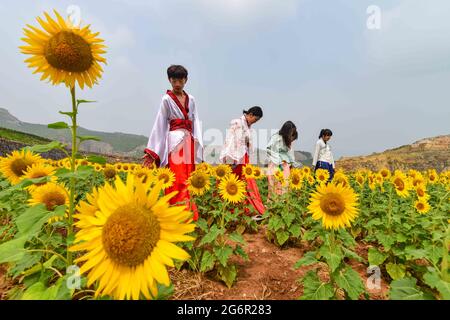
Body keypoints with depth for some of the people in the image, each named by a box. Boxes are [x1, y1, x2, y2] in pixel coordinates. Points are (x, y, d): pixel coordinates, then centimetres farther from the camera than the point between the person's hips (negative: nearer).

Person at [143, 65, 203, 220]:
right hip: (175, 142, -5)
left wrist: (198, 145, 1)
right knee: (178, 180, -11)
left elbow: (195, 123, 12)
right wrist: (152, 152, -7)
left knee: (188, 180, 6)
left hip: (190, 143, 5)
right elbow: (160, 125, -2)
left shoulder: (191, 99, 16)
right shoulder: (167, 99, 2)